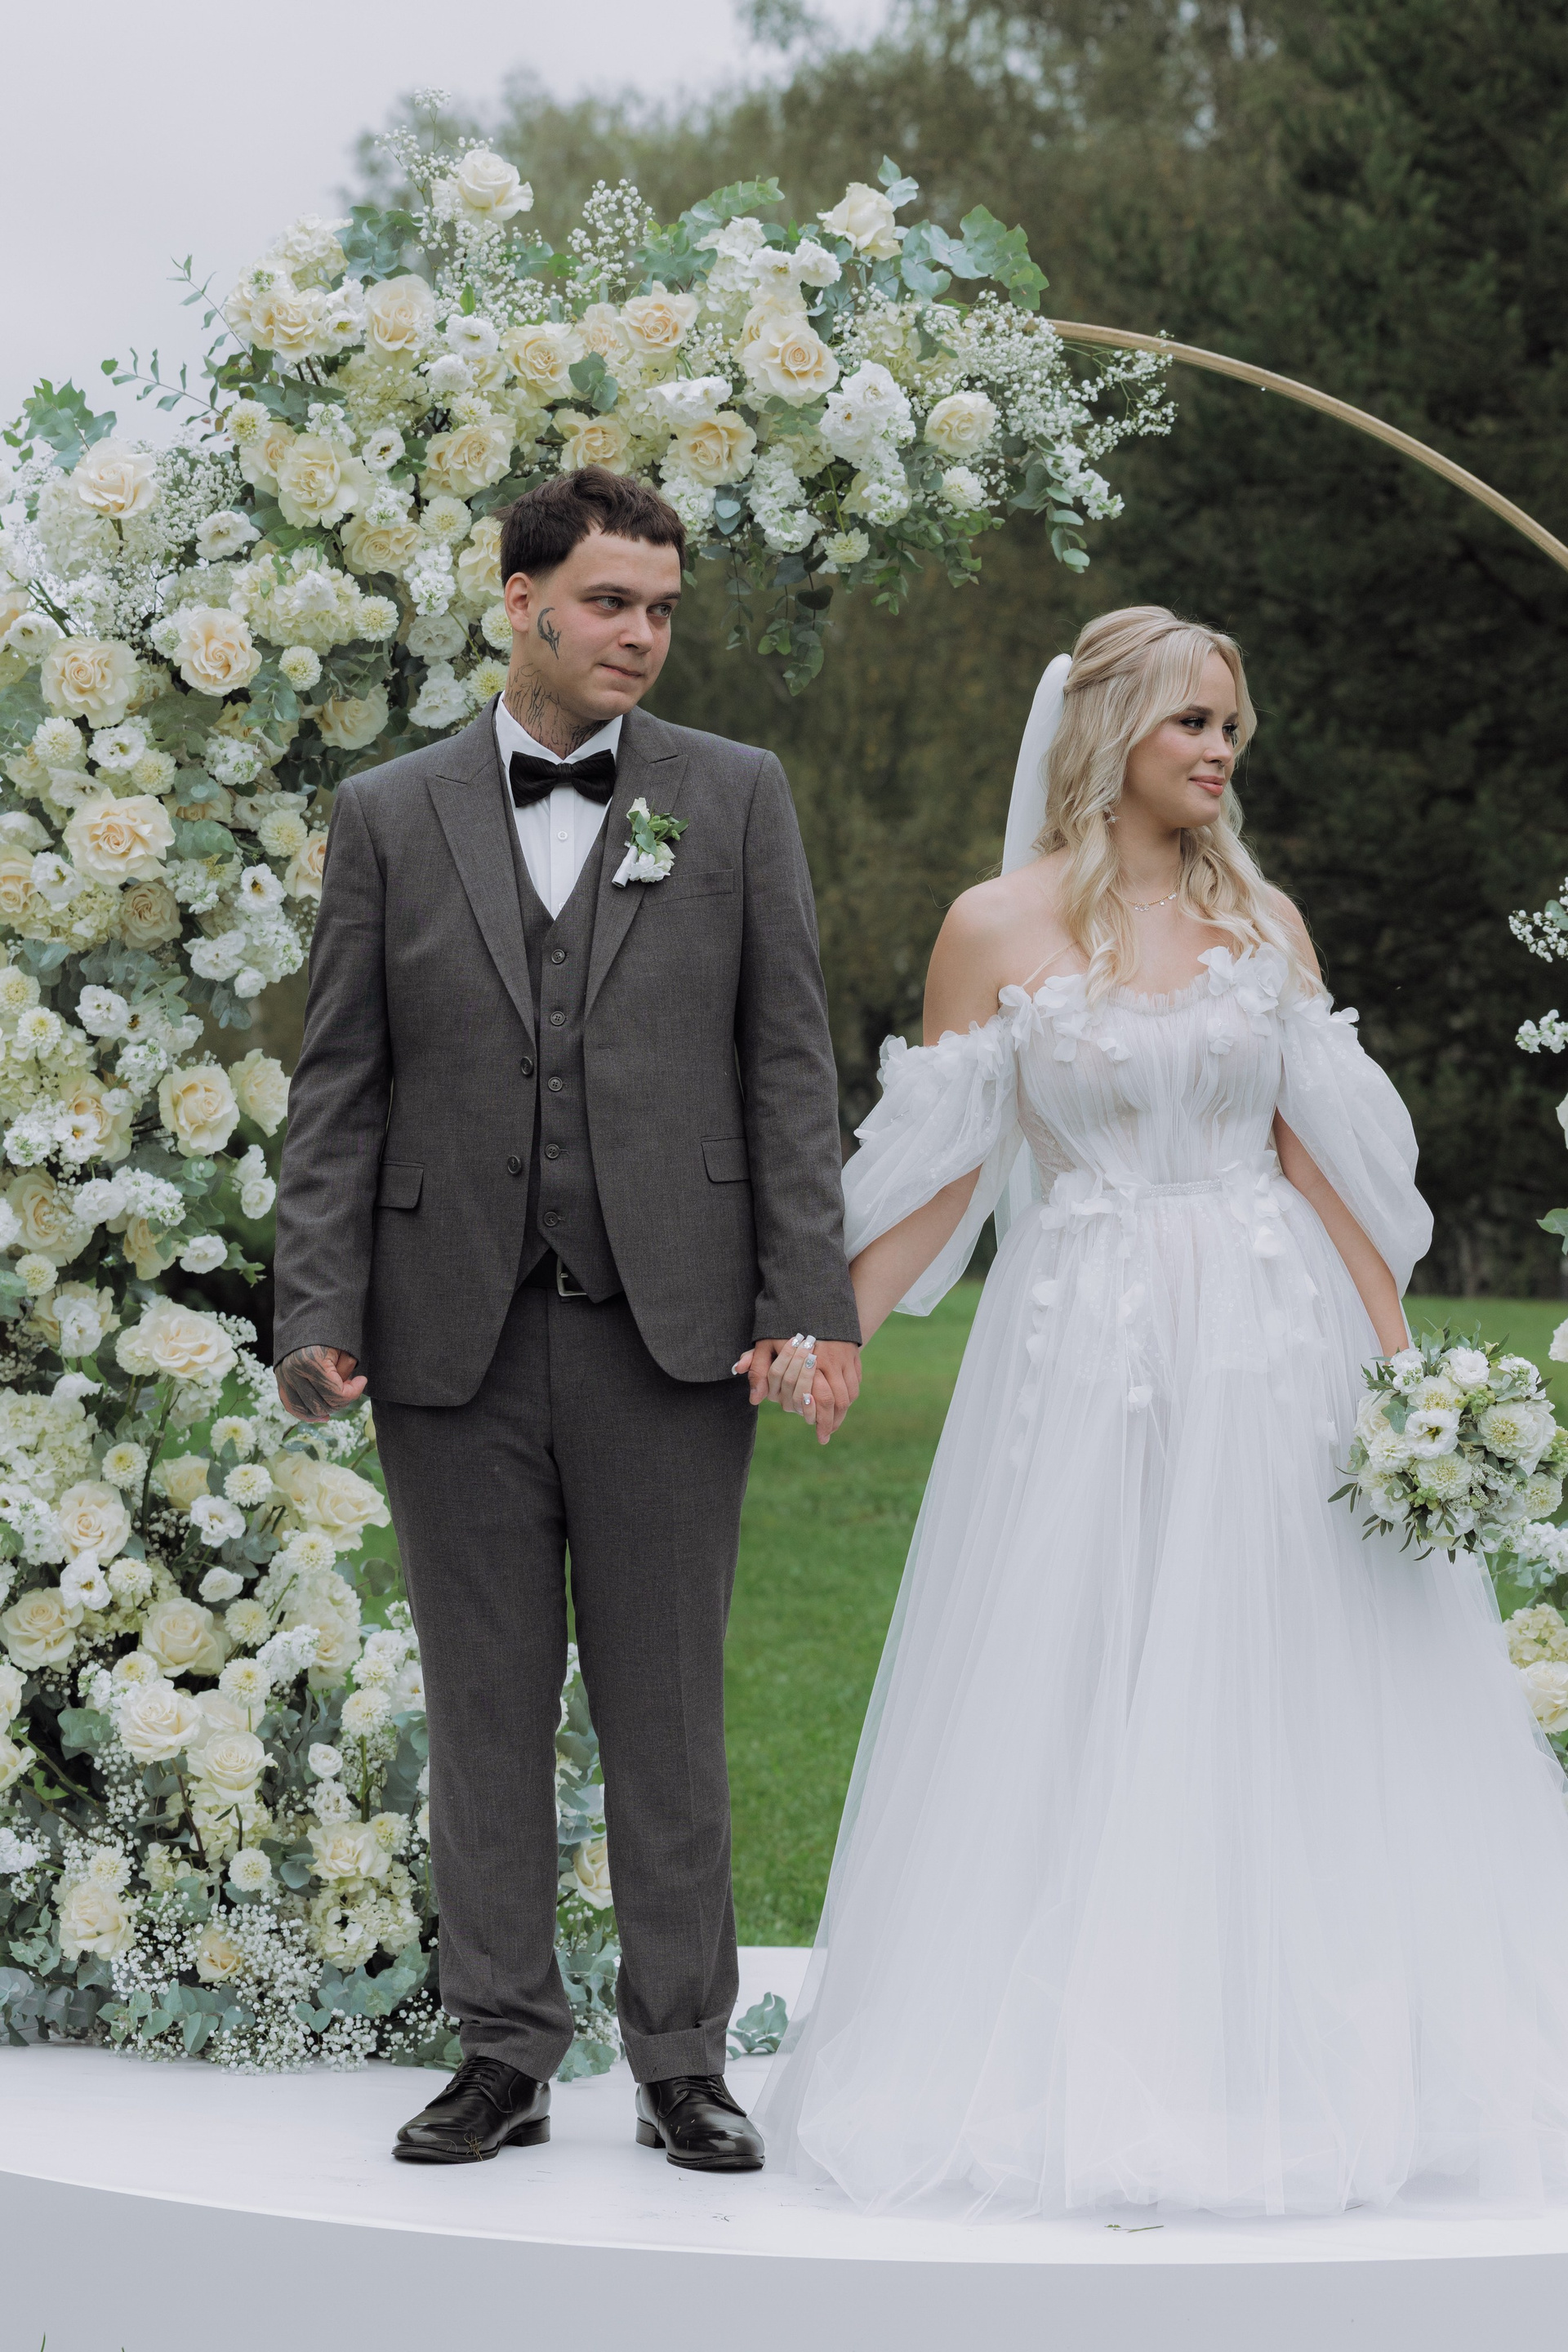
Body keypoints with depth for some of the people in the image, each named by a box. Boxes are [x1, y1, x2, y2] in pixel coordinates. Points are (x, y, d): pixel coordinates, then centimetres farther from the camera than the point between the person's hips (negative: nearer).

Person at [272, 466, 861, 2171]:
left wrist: (810, 1304, -5)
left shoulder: (736, 798, 6)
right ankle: (504, 2056, 18)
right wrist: (319, 1313, -4)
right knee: (484, 1708, 8)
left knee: (668, 1712, 5)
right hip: (457, 1332, 1)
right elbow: (339, 1086, 6)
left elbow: (789, 1063, 3)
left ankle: (683, 2060, 15)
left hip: (669, 1329, -1)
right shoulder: (389, 816, 7)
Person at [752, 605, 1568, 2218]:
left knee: (1299, 1707, 2)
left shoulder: (1265, 921, 7)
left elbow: (1323, 1154, 6)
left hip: (1271, 1353, 2)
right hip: (1082, 1349, -2)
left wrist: (1396, 1356, 1)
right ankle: (1082, 2075, 11)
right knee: (1071, 1721, 0)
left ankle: (1298, 2061, 13)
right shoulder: (996, 930, 1)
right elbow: (939, 1173, 2)